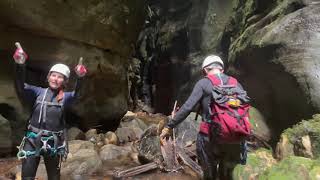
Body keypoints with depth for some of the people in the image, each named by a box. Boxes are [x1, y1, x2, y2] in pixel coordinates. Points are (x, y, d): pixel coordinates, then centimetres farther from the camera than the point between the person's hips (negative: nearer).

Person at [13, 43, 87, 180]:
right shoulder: (38, 92, 2)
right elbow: (21, 88, -15)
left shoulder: (65, 97, 0)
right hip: (33, 140, 0)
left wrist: (80, 78, -41)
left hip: (53, 143, 0)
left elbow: (76, 94, -21)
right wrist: (20, 65, -33)